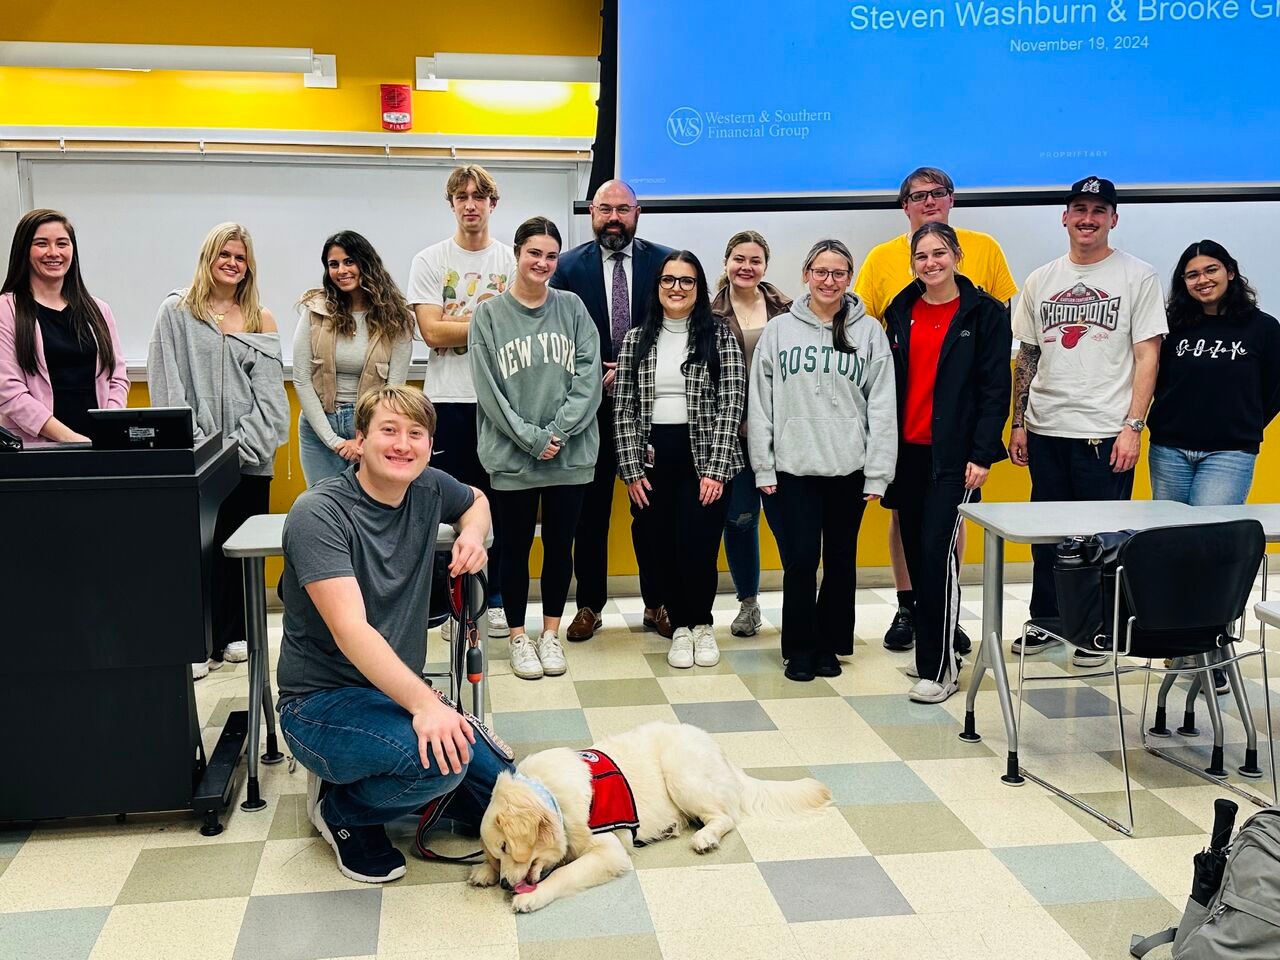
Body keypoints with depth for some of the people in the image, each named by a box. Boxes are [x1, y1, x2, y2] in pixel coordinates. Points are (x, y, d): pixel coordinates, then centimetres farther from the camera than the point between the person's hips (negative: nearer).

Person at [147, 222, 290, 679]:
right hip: (196, 452, -2)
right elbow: (168, 383, -1)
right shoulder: (176, 311, 5)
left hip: (250, 455, 2)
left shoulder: (261, 319, 10)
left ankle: (235, 633, 17)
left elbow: (269, 390, 3)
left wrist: (243, 443, -8)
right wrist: (192, 439, -11)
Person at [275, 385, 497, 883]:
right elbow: (350, 631, -30)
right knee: (442, 759, -34)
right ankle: (342, 812, -1)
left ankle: (360, 777, 17)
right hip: (322, 702, -7)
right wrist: (423, 703, -41)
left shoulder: (428, 489, 0)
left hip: (397, 693, 7)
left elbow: (476, 500, 26)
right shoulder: (318, 514, -19)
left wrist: (472, 535, 2)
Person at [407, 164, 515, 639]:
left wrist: (456, 325, -10)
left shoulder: (512, 260, 6)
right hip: (448, 401, -1)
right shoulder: (429, 261, 3)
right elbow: (432, 333, -8)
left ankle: (494, 598, 19)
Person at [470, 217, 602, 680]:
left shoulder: (572, 308, 5)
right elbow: (489, 389, -6)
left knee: (560, 546, 11)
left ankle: (551, 633, 26)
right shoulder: (489, 314, 0)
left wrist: (558, 432, -12)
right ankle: (519, 637, 23)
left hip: (570, 455, 2)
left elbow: (588, 377, -2)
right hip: (512, 456, -2)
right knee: (516, 547, 8)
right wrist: (532, 439, -13)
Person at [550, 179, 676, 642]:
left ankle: (656, 603, 20)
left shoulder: (664, 261, 2)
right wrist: (595, 376, -9)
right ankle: (589, 604, 19)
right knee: (590, 508, 7)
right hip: (590, 406, 0)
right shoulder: (569, 266, 3)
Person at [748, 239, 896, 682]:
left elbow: (882, 406, 0)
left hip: (849, 467, 1)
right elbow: (760, 403, 3)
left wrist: (877, 474, -4)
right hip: (794, 467, 0)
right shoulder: (779, 330, 3)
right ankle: (800, 649, 14)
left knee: (841, 560, 10)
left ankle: (830, 645, 25)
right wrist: (763, 467, -2)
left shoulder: (870, 331, 2)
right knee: (800, 559, -1)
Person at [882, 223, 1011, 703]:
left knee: (937, 550, -10)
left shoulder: (984, 313, -3)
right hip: (907, 449, 5)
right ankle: (930, 652, 23)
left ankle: (940, 667, -2)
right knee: (916, 550, 10)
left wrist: (982, 454, -12)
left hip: (953, 453, -5)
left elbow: (995, 389, -6)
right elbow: (889, 383, 12)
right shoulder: (901, 312, 10)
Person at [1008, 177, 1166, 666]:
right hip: (1046, 429, 4)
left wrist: (1132, 426, -12)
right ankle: (1045, 620, 25)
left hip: (1105, 432, -4)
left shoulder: (1138, 277, 0)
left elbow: (1147, 357, -4)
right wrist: (1018, 423, 8)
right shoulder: (1041, 280, 11)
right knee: (1046, 534, 12)